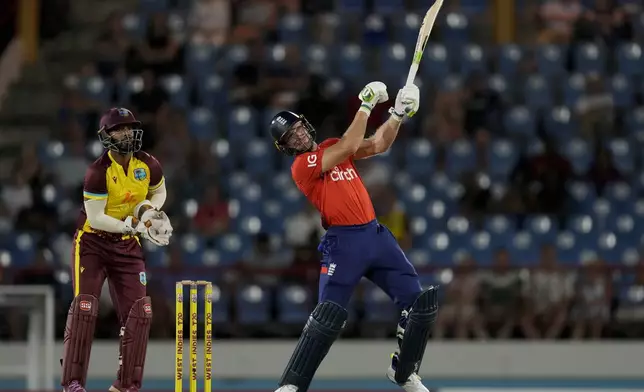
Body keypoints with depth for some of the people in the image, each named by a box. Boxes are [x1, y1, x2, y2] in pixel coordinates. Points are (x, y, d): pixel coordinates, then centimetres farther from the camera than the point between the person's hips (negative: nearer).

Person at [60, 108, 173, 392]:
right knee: (84, 308, -15)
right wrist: (133, 225, -30)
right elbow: (96, 219, -22)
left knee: (140, 312, -3)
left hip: (127, 246, 5)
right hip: (92, 242, -5)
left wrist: (150, 210, -7)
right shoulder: (98, 172, -20)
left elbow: (159, 192, 15)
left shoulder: (148, 166, -5)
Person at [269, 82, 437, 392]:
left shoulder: (332, 147, 16)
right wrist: (366, 105, -12)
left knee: (420, 304, 3)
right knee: (328, 316, -17)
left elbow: (377, 146, 13)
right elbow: (349, 146, -16)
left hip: (375, 235, 7)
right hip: (344, 243, -7)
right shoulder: (301, 166, -8)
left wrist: (398, 114, 0)